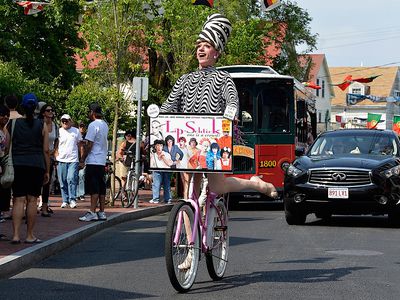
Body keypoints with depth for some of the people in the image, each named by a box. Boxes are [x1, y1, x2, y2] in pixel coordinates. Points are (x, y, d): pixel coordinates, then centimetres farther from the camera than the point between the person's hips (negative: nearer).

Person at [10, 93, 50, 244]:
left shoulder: (14, 123, 4)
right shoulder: (42, 125, 3)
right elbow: (46, 150, 3)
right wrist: (47, 171, 9)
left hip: (17, 165, 1)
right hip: (36, 166, -1)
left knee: (18, 200, 0)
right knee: (32, 200, 4)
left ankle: (16, 234, -8)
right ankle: (30, 235, 7)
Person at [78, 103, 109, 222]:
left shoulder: (93, 125, -13)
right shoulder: (105, 125, 14)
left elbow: (89, 144, -16)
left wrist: (82, 159, -10)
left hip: (93, 161, -9)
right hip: (102, 161, 9)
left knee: (94, 189, -9)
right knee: (101, 188, 9)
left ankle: (92, 213, -10)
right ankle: (101, 212, 11)